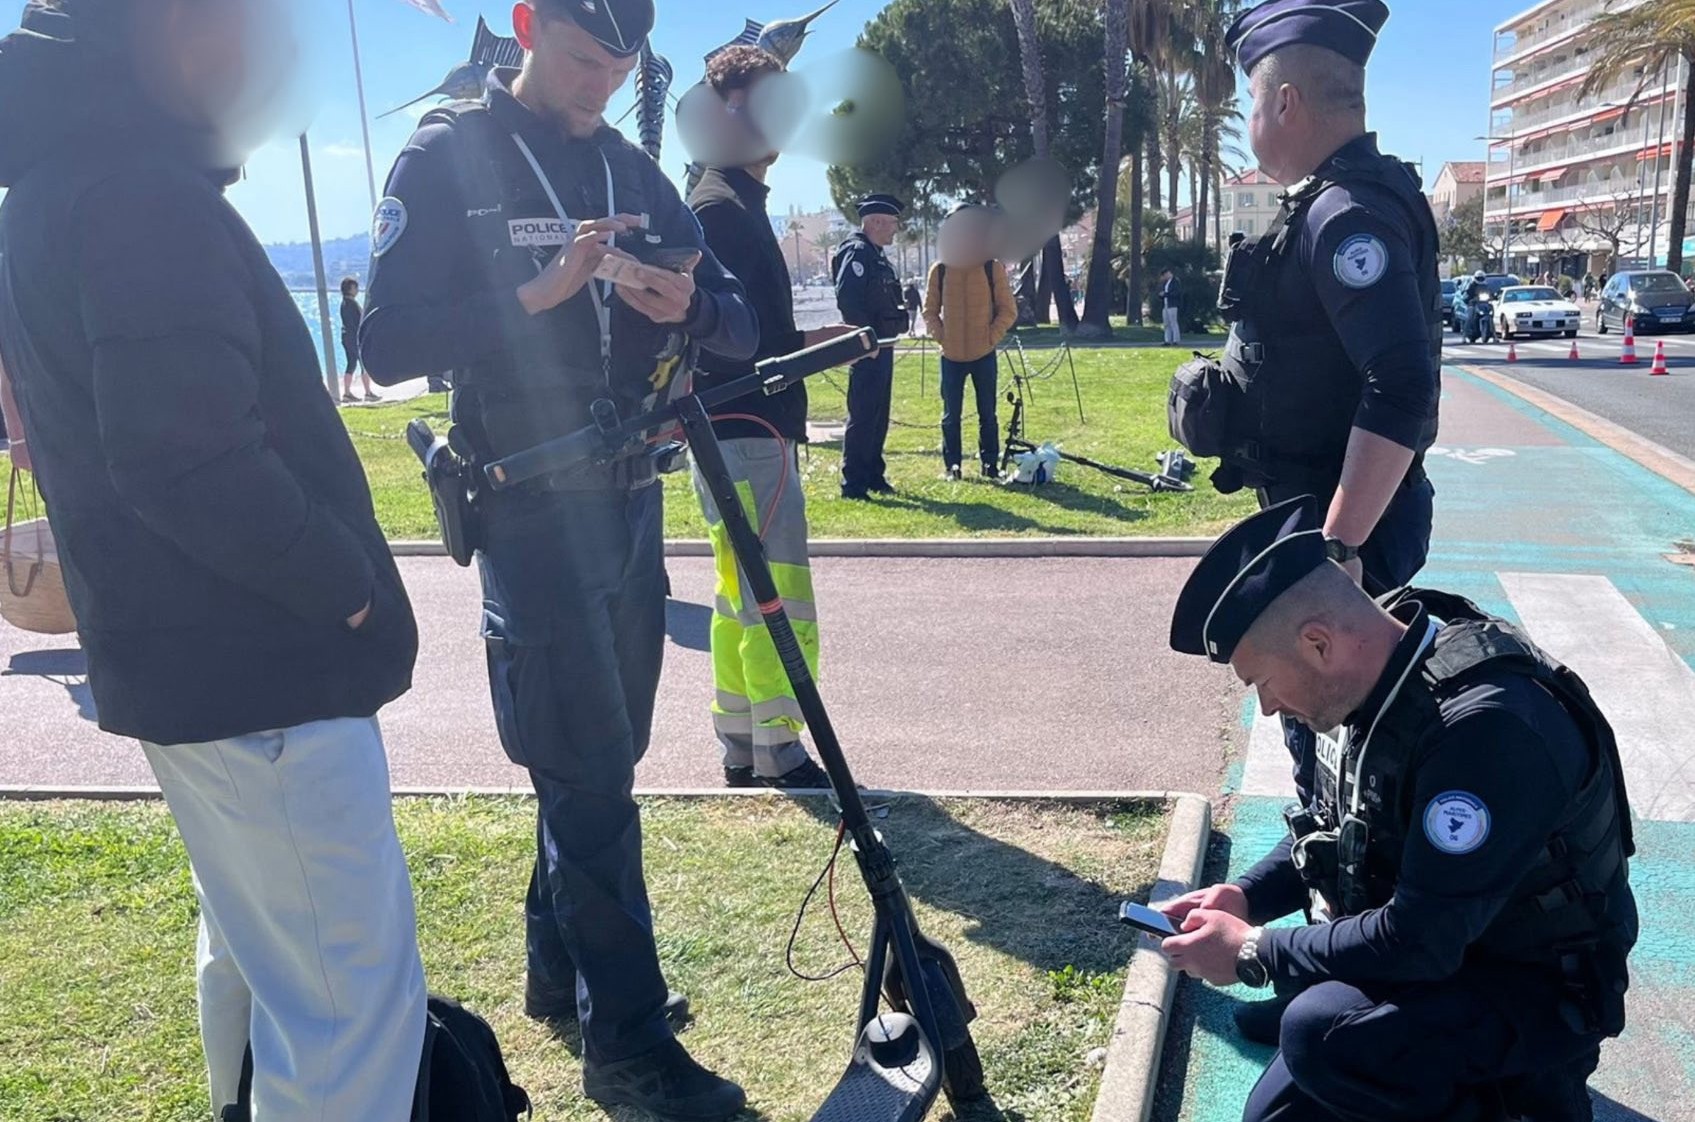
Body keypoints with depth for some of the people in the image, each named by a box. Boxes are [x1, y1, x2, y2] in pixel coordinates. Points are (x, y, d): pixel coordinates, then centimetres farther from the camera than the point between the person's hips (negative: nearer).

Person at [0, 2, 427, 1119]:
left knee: (256, 943, 25)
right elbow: (192, 463, -27)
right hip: (257, 666, -11)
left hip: (182, 656, 11)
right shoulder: (141, 193, -18)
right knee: (354, 988, -2)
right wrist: (349, 586, -14)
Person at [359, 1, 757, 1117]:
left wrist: (689, 306, -14)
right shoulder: (446, 159, -5)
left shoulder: (635, 172, 12)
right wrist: (539, 291, -24)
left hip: (631, 504, 6)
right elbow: (388, 342, -14)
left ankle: (561, 968, 33)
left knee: (601, 761, 14)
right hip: (530, 514, -6)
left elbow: (740, 323, 8)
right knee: (590, 774, -4)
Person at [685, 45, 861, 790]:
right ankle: (780, 761, 2)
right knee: (781, 611, -7)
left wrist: (805, 343, 8)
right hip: (747, 436, -11)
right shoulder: (719, 207, -11)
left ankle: (741, 757, 23)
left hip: (748, 435, 11)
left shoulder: (739, 204, 21)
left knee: (740, 606, 14)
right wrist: (805, 347, -21)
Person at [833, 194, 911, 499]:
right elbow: (847, 300, -25)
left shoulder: (875, 255, 17)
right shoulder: (856, 253, -14)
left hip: (882, 346, 10)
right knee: (863, 416, -7)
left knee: (878, 416, 15)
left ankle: (873, 476, 25)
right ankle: (853, 485, -3)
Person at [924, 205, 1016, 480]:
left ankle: (990, 464, 15)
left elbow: (1008, 310, 1)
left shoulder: (992, 269, -1)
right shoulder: (939, 271, 2)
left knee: (987, 413, 6)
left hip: (984, 355, -1)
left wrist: (992, 336, -9)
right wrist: (939, 334, -5)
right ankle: (951, 465, 14)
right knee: (950, 415, 5)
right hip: (951, 356, 1)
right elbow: (930, 311, 9)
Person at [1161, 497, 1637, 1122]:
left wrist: (1253, 953, -20)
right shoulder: (1384, 681, -7)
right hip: (1440, 950, 8)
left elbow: (1419, 944, -31)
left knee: (1324, 1033, -33)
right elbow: (1332, 825, 10)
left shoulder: (1486, 726, -34)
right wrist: (1247, 895, -5)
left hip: (1542, 992, -8)